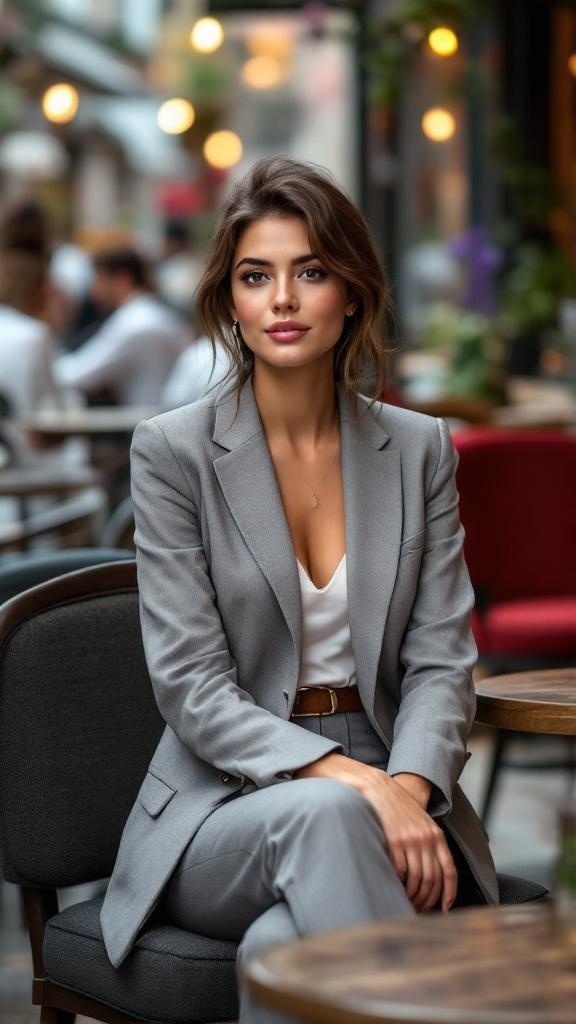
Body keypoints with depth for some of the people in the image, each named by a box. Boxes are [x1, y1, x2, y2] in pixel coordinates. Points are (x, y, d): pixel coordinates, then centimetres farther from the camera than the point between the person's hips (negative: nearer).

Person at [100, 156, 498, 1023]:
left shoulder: (419, 449, 7)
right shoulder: (173, 452, -3)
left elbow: (441, 660, 3)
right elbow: (193, 689, -9)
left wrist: (409, 787, -19)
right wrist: (345, 779, -24)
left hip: (389, 797, 1)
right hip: (224, 805, -1)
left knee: (286, 945, -35)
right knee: (324, 813, -38)